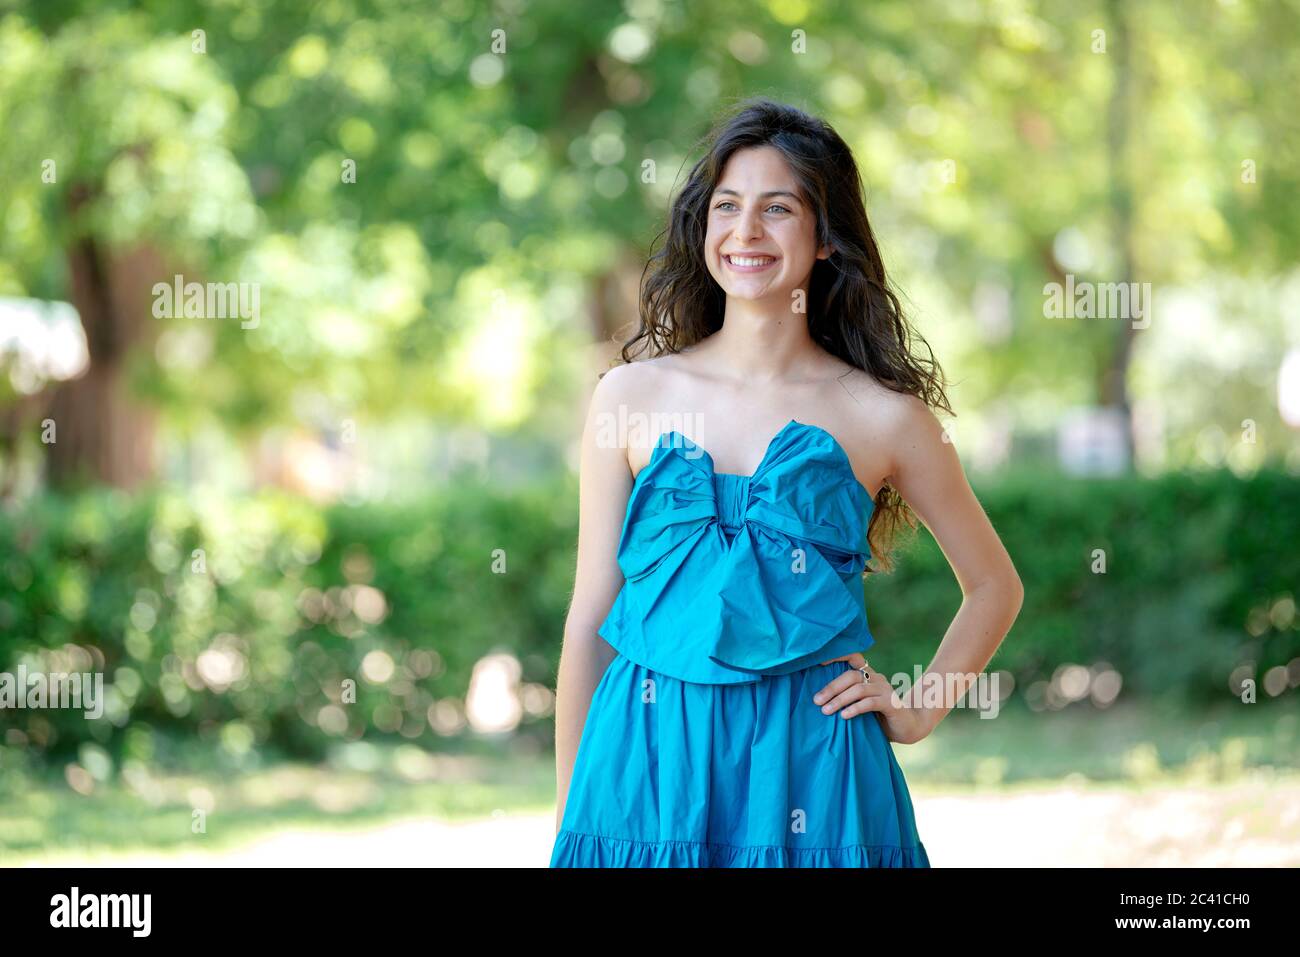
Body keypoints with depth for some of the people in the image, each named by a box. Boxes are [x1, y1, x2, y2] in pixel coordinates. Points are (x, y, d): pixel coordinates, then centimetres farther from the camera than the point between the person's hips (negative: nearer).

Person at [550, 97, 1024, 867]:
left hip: (810, 768, -1)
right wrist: (569, 817, 5)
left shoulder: (882, 416, 2)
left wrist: (917, 712, 4)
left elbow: (995, 587, 15)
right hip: (648, 762, 1)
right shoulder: (633, 395, 4)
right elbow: (591, 616, 6)